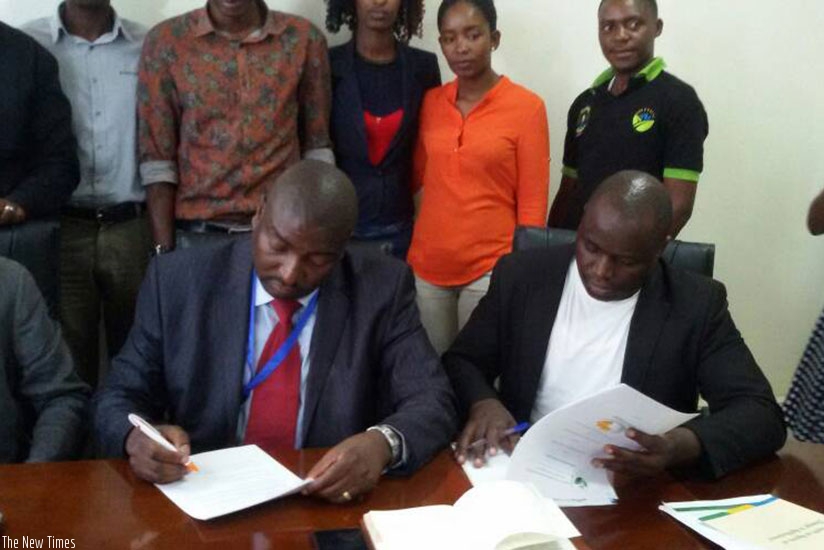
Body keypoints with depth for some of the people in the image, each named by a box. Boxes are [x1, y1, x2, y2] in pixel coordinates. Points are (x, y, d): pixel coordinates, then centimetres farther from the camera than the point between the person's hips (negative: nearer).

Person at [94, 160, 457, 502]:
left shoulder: (381, 289, -5)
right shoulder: (178, 282, -4)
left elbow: (433, 402, -6)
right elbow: (119, 398, 2)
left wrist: (383, 443, -26)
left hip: (332, 504, -1)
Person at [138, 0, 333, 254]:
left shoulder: (305, 39, 0)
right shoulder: (165, 41, -3)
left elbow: (316, 146, 5)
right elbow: (156, 155, -2)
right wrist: (163, 249, -6)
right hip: (200, 231, 0)